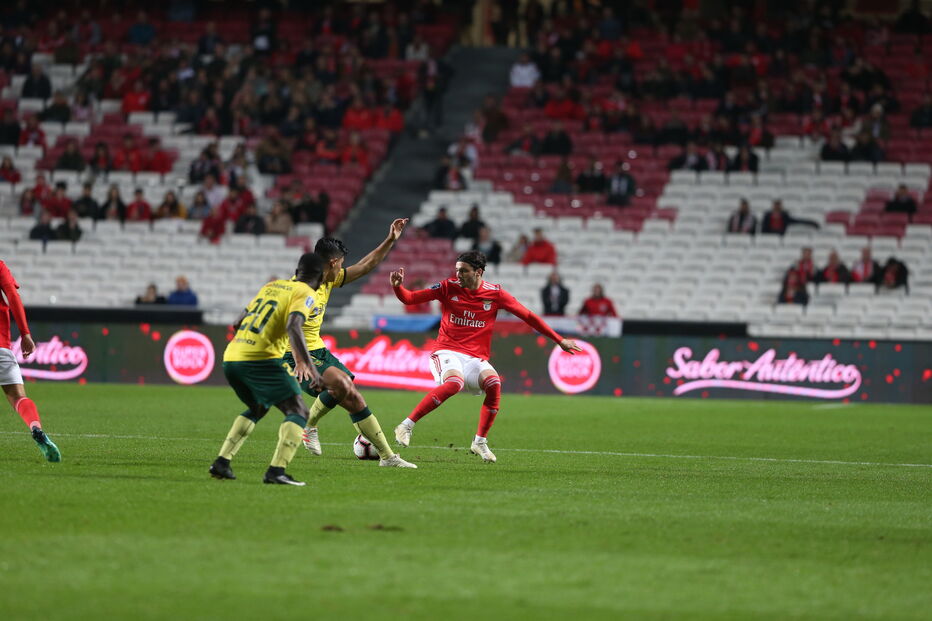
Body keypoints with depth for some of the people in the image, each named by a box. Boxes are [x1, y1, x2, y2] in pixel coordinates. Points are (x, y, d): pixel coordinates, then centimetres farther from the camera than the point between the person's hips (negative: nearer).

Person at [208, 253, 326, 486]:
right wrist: (309, 366, -25)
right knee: (298, 412, -2)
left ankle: (222, 462, 21)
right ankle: (276, 470, -20)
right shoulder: (305, 295, 1)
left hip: (231, 357, 8)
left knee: (257, 409, 29)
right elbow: (293, 326, -19)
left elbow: (238, 323, 27)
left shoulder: (271, 286, 22)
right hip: (261, 359, -8)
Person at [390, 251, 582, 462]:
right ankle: (406, 426, -30)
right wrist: (397, 286, -21)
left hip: (475, 358, 2)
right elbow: (409, 298, 2)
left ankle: (480, 442, -12)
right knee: (454, 383, -35)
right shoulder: (448, 288, 1)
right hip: (447, 352, -2)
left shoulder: (495, 293, 2)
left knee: (494, 383, -30)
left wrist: (560, 340, 8)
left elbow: (527, 316, 7)